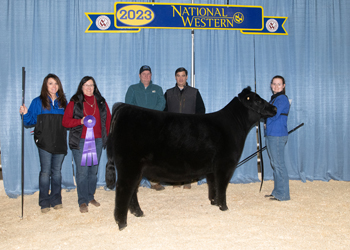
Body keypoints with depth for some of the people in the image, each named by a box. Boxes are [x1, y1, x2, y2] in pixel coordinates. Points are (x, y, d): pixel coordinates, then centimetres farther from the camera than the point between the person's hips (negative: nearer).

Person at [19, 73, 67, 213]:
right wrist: (25, 114, -16)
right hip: (45, 143, -2)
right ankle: (44, 203, 8)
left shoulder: (63, 102, 12)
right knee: (45, 172, -2)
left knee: (57, 171, 7)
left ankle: (56, 200, 17)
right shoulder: (38, 102, 4)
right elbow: (30, 122, 2)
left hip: (60, 143, 3)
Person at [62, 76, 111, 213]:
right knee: (82, 172, -4)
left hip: (97, 141, 3)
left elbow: (108, 119, 14)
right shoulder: (74, 102, 2)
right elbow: (65, 121, -1)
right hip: (80, 141, -3)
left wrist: (106, 136, 4)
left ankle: (91, 197, 23)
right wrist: (81, 121, -16)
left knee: (94, 170, 8)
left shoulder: (101, 102, 11)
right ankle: (82, 201, 4)